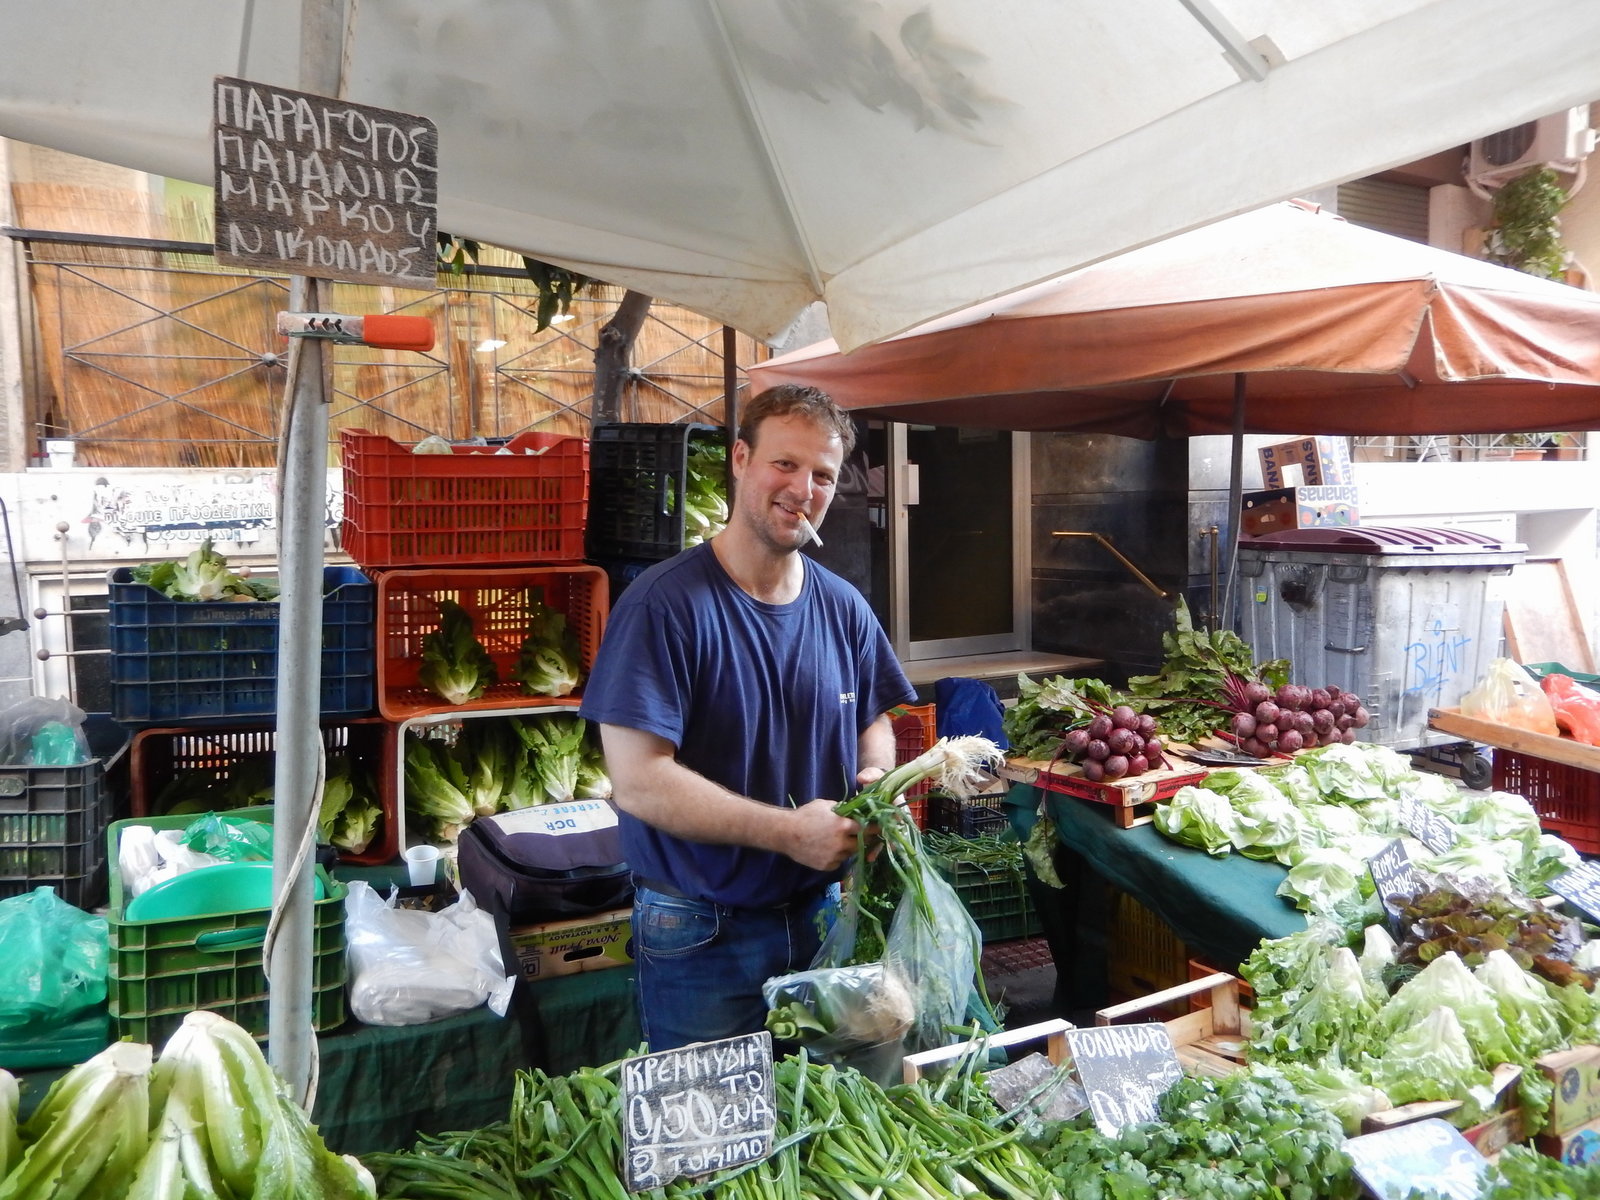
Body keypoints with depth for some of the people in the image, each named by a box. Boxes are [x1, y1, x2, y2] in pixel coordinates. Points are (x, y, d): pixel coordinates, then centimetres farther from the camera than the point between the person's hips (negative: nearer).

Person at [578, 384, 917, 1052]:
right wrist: (790, 832, -24)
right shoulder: (664, 606, -18)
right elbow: (638, 781, -23)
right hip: (701, 939, -5)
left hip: (822, 918, 6)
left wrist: (877, 780, -8)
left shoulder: (844, 608, 2)